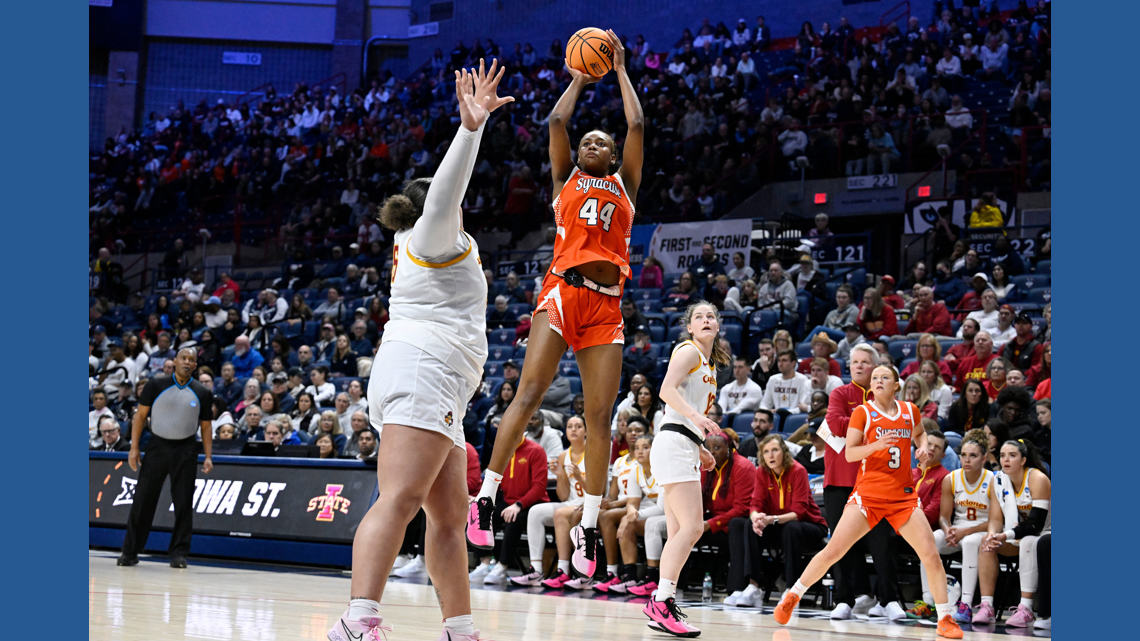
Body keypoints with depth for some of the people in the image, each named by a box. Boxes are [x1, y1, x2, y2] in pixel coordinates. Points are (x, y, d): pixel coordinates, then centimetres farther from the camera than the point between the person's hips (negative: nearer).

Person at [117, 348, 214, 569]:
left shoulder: (202, 393, 4)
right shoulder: (156, 385, -1)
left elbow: (206, 426, 9)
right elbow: (141, 415, 1)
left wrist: (208, 457, 0)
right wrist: (134, 447, -6)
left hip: (185, 450, 1)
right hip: (158, 445, -1)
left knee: (184, 504, 0)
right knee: (143, 500, 0)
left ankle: (178, 553, 8)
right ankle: (130, 551, 8)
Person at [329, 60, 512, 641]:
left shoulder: (412, 242, 29)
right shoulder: (435, 235, 5)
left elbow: (448, 185, 44)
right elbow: (445, 189, -16)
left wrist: (473, 126, 49)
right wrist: (471, 128, -27)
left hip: (436, 394, 11)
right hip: (422, 372, -11)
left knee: (450, 515, 7)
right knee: (400, 499, -25)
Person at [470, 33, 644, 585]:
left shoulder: (624, 185, 22)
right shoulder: (566, 179, 20)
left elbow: (637, 126, 15)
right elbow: (556, 121, 12)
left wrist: (620, 67, 22)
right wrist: (579, 80, 26)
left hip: (606, 305, 2)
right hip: (563, 291, -2)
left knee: (600, 416, -4)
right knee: (528, 394, -16)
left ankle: (589, 527, -3)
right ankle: (484, 498, -15)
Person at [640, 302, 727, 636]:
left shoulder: (709, 364, 24)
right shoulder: (688, 351, -3)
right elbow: (667, 390, -20)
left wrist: (700, 449, 28)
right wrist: (696, 415, -33)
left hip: (687, 450, 10)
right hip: (674, 443, -10)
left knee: (680, 532, 6)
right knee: (692, 527, -17)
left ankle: (661, 604, 5)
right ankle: (661, 602, -19)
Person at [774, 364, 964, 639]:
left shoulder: (910, 411, 8)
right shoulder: (862, 413, -2)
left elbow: (919, 433, 30)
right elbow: (849, 454, -7)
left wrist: (923, 446, 7)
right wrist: (876, 445, -24)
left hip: (904, 496, 3)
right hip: (868, 493, -3)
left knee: (931, 555, -6)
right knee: (832, 550, -8)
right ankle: (792, 596, 11)